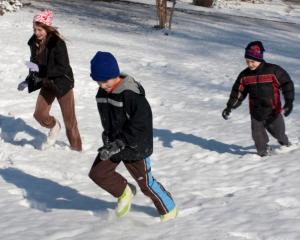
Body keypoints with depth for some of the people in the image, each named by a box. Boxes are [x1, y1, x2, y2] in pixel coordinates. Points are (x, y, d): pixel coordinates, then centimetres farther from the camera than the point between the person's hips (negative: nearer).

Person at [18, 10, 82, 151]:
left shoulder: (57, 43, -25)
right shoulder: (34, 42, -5)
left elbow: (62, 68, -28)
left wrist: (39, 69, -34)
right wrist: (28, 81, 5)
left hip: (62, 83, -6)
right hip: (47, 84, 6)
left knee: (69, 121, 3)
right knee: (39, 114, -1)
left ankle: (76, 149, 18)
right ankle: (54, 127, 32)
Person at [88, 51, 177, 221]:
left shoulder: (132, 94, -26)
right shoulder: (102, 93, -1)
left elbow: (140, 126, -26)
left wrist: (118, 144, -28)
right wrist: (108, 136, -1)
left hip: (134, 147, -7)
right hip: (113, 145, 7)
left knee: (145, 183, 5)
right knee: (97, 173, 1)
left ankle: (168, 209, 28)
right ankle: (124, 192, 26)